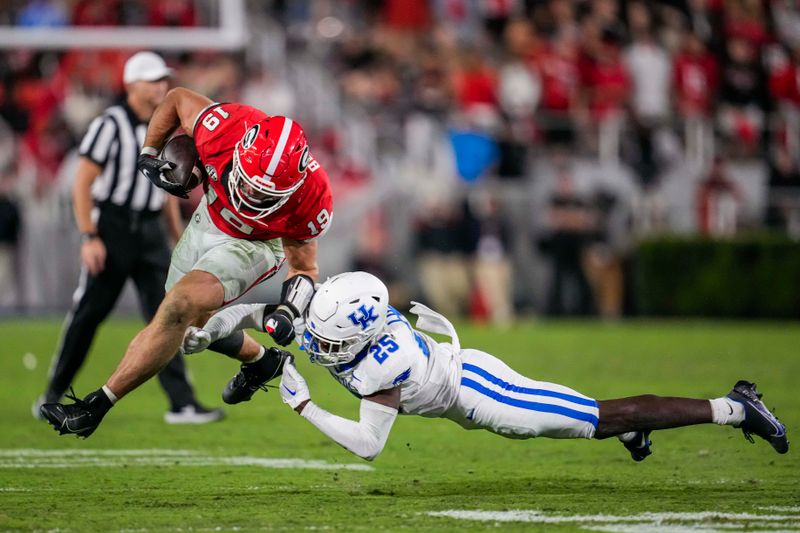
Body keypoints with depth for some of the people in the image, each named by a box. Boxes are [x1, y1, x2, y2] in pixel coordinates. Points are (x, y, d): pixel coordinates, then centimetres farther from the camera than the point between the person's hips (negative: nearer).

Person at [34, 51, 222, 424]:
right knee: (88, 313, 1)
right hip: (112, 225, -6)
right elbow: (83, 184, -11)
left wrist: (179, 234, 16)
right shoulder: (111, 125, -10)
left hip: (150, 231, 6)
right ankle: (53, 395, 16)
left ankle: (182, 403, -6)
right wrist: (89, 237, -17)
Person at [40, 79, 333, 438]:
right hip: (209, 219, 5)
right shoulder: (225, 129, -36)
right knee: (195, 321, 16)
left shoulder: (309, 201, -36)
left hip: (254, 244, -5)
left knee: (180, 307, -24)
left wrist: (288, 311, -32)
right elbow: (178, 98, -11)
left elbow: (303, 267, -15)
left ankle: (96, 406, -19)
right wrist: (148, 155, -9)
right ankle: (262, 361, 44)